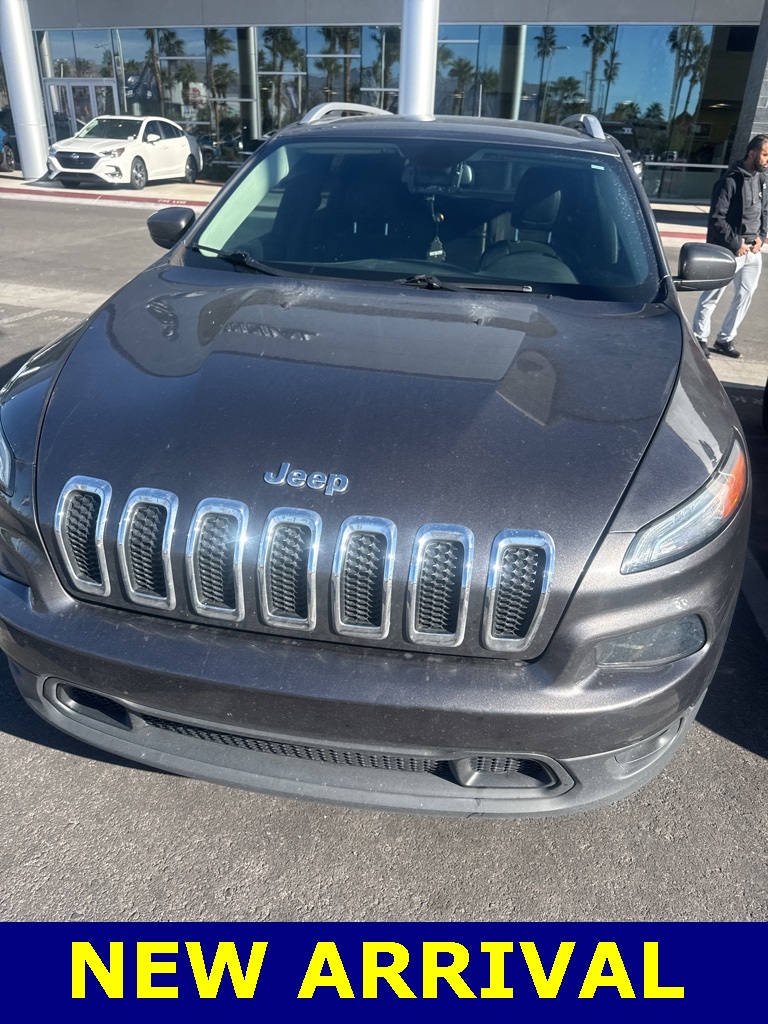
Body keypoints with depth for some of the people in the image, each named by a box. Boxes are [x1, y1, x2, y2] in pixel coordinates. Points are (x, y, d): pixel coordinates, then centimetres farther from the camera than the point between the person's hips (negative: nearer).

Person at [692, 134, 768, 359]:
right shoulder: (730, 181, -12)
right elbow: (716, 219, -15)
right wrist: (736, 243, -15)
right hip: (729, 251, -7)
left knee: (745, 295, 9)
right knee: (712, 296, 1)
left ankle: (725, 339, 20)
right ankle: (699, 338, 15)